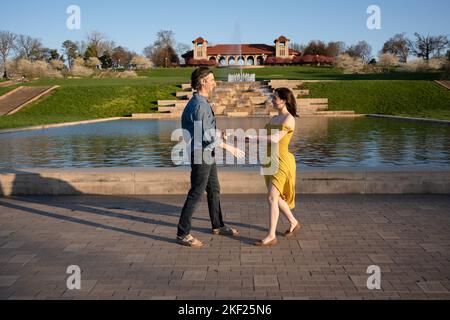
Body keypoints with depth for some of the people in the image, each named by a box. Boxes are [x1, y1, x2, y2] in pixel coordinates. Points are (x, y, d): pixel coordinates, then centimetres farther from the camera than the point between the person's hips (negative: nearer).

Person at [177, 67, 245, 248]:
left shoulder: (201, 103, 11)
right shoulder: (199, 106, -22)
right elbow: (207, 136, -26)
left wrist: (219, 135, 21)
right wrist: (229, 147, -20)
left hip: (207, 154, 10)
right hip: (201, 155, -10)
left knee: (214, 190, 19)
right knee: (196, 194, -3)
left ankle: (218, 226, 34)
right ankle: (183, 234, 7)